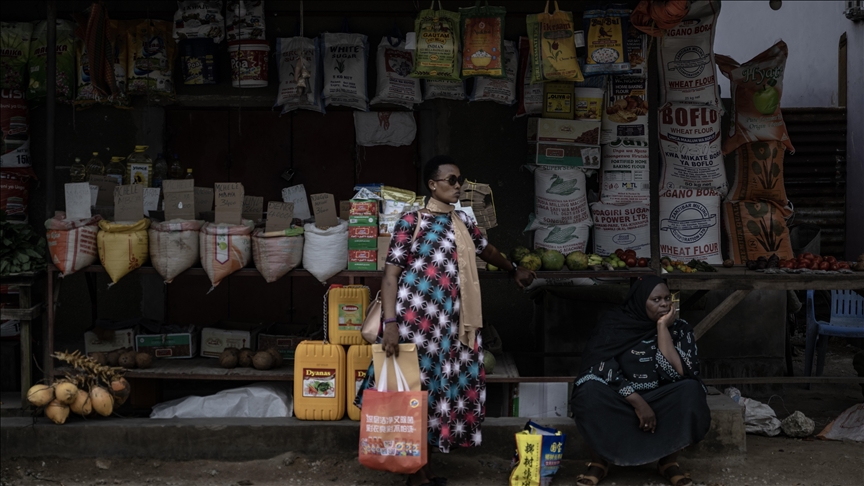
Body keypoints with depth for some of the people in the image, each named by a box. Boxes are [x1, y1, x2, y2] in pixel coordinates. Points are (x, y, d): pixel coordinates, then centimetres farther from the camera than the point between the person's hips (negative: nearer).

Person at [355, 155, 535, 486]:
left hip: (450, 324, 7)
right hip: (416, 321, -6)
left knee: (440, 390, 7)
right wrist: (390, 323, -20)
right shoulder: (412, 221, -5)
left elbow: (484, 248, 34)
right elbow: (391, 274, -10)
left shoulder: (462, 222, 14)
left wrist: (513, 269, 50)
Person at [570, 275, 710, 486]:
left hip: (659, 404, 2)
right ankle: (599, 459, -13)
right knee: (589, 390, -33)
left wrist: (662, 328, -17)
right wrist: (638, 403, -26)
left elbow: (677, 373, -17)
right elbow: (603, 370, -17)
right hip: (618, 402, -1)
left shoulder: (679, 329, -1)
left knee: (691, 391, -29)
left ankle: (669, 460, -10)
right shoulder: (613, 325, -6)